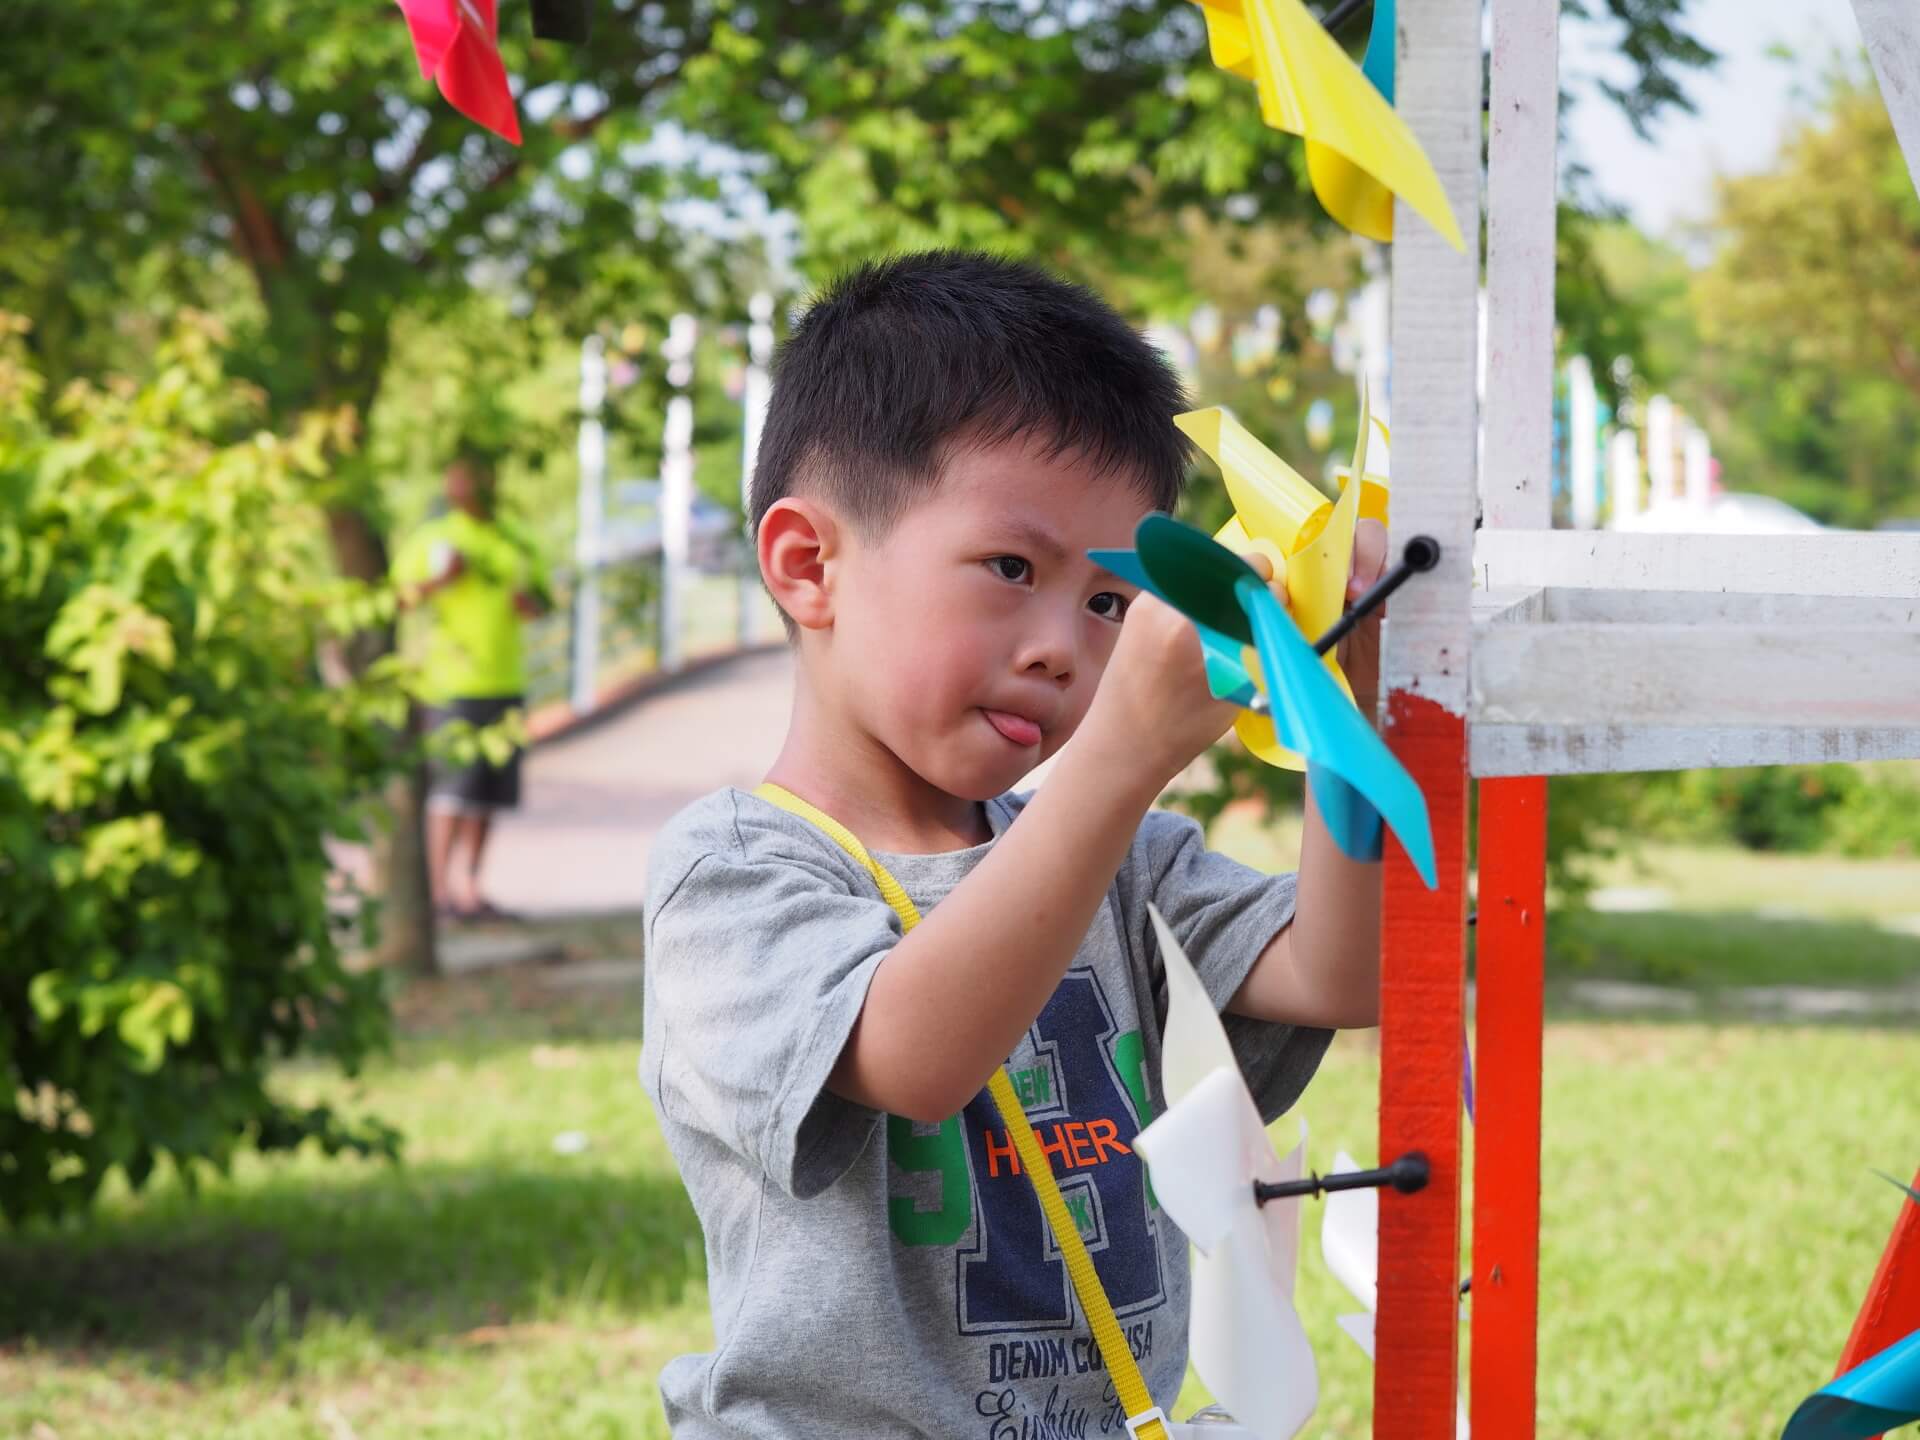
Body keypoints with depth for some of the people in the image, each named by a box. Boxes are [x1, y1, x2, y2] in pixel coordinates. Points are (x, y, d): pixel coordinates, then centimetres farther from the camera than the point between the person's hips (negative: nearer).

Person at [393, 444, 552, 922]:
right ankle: (440, 891, -7)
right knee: (452, 791, -10)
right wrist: (437, 582, -20)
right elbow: (394, 600, -2)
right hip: (451, 683, -5)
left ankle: (468, 887, 12)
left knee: (490, 793, 5)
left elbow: (544, 599, 24)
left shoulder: (516, 543, 15)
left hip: (505, 682, 5)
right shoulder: (432, 539, 1)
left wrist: (531, 602, 0)